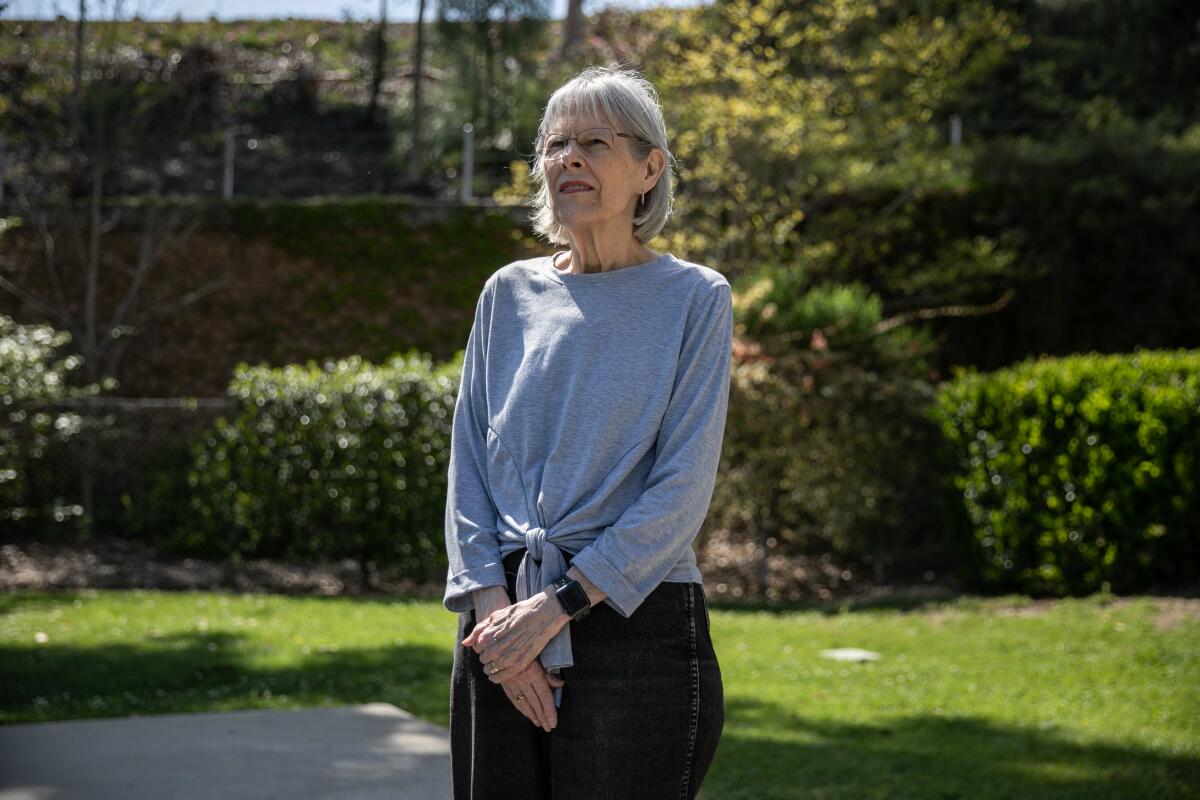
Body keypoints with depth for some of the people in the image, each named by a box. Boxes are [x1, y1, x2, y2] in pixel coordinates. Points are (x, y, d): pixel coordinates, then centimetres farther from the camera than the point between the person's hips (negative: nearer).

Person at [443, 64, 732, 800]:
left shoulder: (694, 298, -1)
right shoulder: (509, 294, 10)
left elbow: (682, 490, -9)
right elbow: (468, 465, 8)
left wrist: (556, 606, -15)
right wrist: (492, 602, -7)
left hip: (634, 623, -4)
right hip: (503, 633, 4)